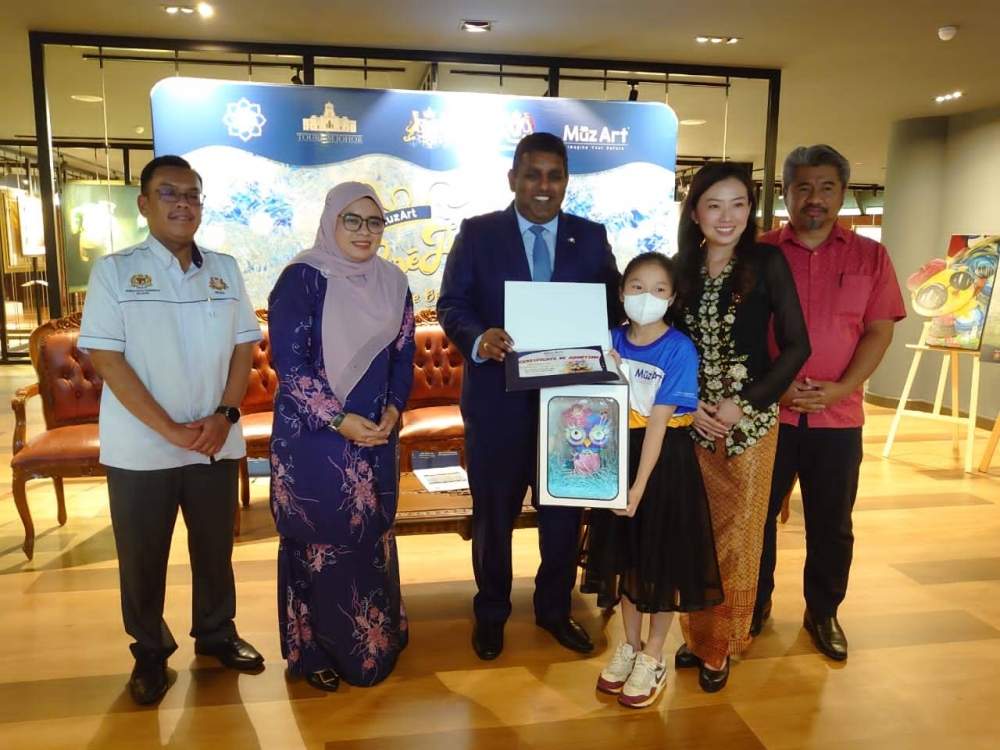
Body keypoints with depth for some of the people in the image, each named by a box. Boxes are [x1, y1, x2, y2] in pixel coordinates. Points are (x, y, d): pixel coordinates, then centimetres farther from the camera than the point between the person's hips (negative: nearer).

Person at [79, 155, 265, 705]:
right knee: (142, 557, 11)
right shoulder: (115, 271, -5)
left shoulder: (225, 270, 5)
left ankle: (216, 632, 36)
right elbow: (105, 356, -11)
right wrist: (170, 430, -15)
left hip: (216, 444, 3)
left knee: (215, 546, 15)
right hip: (141, 448, -3)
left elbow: (244, 347, 6)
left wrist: (225, 415, -8)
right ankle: (150, 651, 32)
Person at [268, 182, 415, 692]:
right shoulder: (301, 278, -10)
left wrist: (393, 409, -8)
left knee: (372, 539, 14)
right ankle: (313, 650, 26)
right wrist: (339, 420, -19)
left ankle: (375, 642, 33)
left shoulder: (392, 282, 6)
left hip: (376, 436, 5)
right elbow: (288, 361, -14)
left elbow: (403, 355, 9)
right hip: (312, 437, -5)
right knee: (319, 542, 7)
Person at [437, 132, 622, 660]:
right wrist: (477, 339, -24)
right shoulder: (477, 233, 0)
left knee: (565, 509, 14)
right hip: (498, 398, -2)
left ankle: (555, 609, 36)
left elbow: (612, 307, 4)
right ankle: (490, 612, 33)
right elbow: (451, 304, -4)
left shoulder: (591, 238, 6)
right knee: (493, 510, 11)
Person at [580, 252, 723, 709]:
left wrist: (639, 488, -20)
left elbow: (658, 423, -19)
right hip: (618, 455, 4)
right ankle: (630, 645, 35)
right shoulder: (611, 340, -1)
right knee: (626, 554, 16)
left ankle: (653, 659, 27)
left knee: (664, 558, 9)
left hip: (665, 461, -4)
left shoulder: (679, 349, -15)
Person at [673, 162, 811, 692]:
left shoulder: (767, 262, -4)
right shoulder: (680, 269, 4)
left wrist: (744, 404, -12)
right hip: (689, 422, 2)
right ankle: (696, 634, 27)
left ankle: (721, 643, 25)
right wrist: (688, 407, -7)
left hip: (749, 423, -2)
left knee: (736, 535, 7)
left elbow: (795, 345, -5)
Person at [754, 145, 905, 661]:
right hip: (767, 412, -1)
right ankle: (755, 605, 29)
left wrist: (840, 388, -12)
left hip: (838, 417, 1)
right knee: (757, 516, 9)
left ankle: (823, 613, 32)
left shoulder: (870, 257, 5)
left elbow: (879, 331, 1)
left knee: (832, 525, 12)